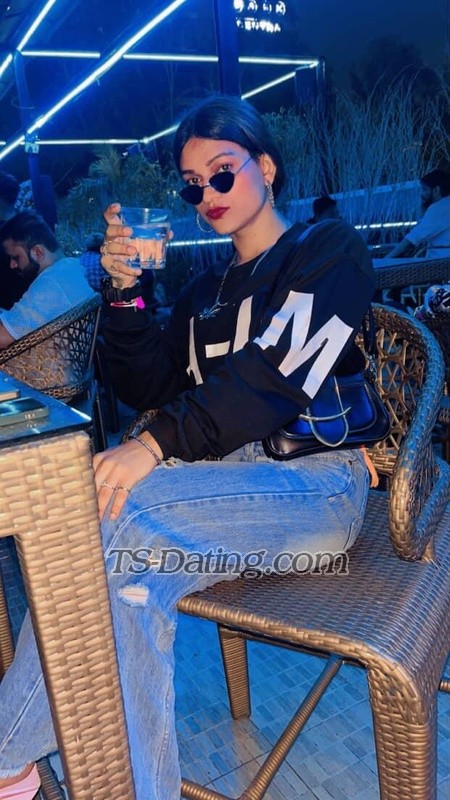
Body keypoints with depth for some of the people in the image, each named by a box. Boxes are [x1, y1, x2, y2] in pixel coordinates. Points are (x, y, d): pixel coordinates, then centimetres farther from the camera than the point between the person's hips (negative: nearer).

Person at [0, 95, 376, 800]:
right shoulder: (205, 290, 24)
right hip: (231, 476, 5)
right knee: (135, 578, -29)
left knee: (119, 511, -28)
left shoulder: (331, 250, 5)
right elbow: (150, 387, 15)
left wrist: (157, 444, -22)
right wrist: (126, 291, 1)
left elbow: (280, 371, -13)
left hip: (318, 481, -5)